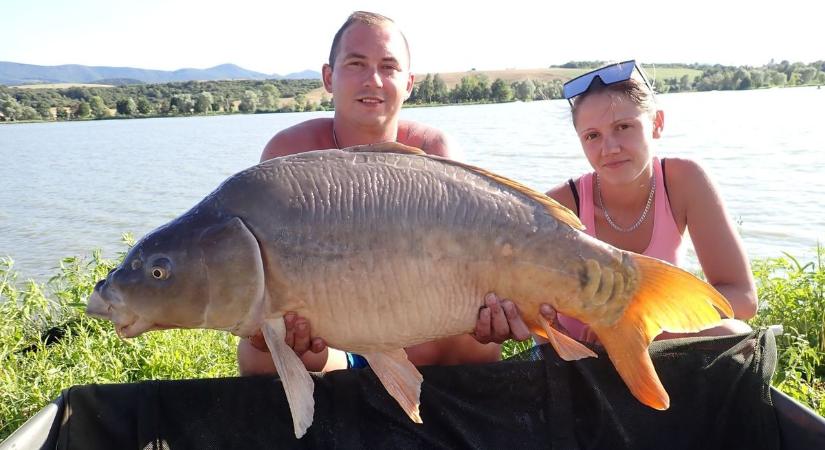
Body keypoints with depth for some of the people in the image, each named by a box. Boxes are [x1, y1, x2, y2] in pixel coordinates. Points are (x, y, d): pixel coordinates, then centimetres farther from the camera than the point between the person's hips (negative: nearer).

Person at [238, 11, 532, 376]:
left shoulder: (434, 150, -10)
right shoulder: (289, 151, -13)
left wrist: (489, 311, -46)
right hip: (323, 340, -1)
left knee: (479, 344, -27)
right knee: (256, 354, -30)